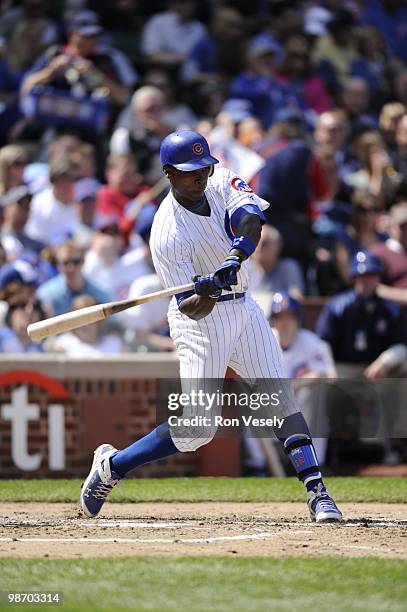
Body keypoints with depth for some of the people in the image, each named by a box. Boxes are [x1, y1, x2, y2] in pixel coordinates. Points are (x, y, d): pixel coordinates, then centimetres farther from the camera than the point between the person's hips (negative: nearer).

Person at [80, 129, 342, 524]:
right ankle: (112, 465, 11)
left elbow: (250, 215, -26)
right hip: (200, 319, -6)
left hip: (242, 307, 6)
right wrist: (205, 294, -44)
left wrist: (235, 256, -44)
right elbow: (192, 310, -22)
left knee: (280, 393, -6)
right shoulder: (167, 234, -21)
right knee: (197, 427, -8)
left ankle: (316, 491, -9)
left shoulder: (221, 184, -5)